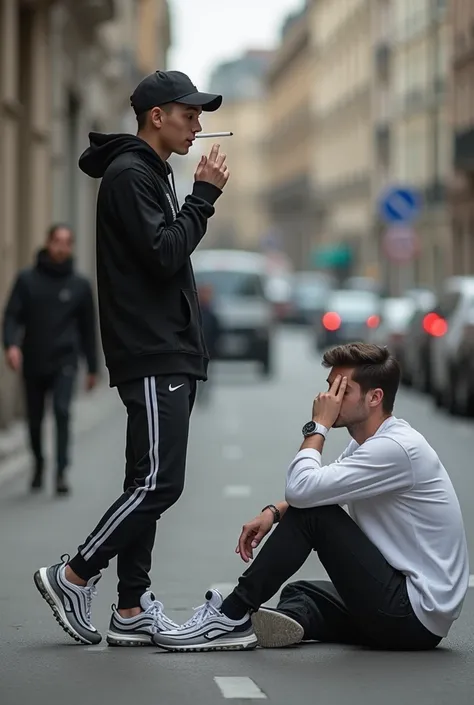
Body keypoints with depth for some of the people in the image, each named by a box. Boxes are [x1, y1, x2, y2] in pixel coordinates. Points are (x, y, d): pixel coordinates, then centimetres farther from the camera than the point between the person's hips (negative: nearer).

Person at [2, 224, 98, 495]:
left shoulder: (80, 285, 3)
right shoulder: (27, 279, 1)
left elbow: (88, 328, 8)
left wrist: (93, 367, 10)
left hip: (64, 363, -1)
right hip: (33, 363, 1)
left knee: (62, 411, -20)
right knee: (35, 419, 11)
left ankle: (61, 471, -18)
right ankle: (39, 464, 35)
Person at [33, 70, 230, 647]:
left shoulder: (152, 175, 21)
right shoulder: (128, 174, -10)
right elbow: (163, 256, -18)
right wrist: (204, 194, -12)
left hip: (171, 355, 10)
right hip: (151, 357, -10)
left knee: (150, 486, 8)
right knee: (158, 484, -13)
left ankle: (132, 610, 10)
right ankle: (73, 577, -3)